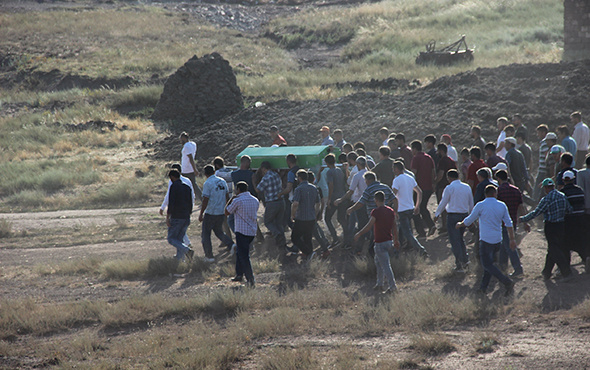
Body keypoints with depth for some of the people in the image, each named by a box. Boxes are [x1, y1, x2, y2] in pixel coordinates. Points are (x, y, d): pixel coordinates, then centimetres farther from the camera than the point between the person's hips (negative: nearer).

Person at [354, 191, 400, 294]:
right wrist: (396, 240, 22)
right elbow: (394, 227, 13)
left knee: (385, 265, -5)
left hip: (380, 243, -8)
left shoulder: (376, 212, -16)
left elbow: (369, 226, -14)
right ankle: (379, 284, 27)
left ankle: (392, 286, -9)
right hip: (389, 241, 8)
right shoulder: (391, 211, 6)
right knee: (378, 262, 22)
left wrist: (359, 234, -2)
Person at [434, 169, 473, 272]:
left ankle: (459, 265, -2)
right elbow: (471, 203, 12)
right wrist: (470, 216, 26)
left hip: (452, 216, -5)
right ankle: (465, 259, 10)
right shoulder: (467, 187, 5)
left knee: (455, 240, 0)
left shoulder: (449, 188, -11)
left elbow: (443, 203, -5)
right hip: (464, 215, 5)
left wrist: (437, 214, 10)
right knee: (460, 238, 22)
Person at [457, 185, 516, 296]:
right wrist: (512, 239, 11)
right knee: (489, 262, 19)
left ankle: (507, 282, -17)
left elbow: (469, 220, 3)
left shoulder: (480, 206, -8)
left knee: (487, 264, -3)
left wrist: (460, 225, 23)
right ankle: (483, 287, 20)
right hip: (498, 241, 6)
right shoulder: (502, 206, 4)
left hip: (486, 240, -6)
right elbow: (508, 223, 5)